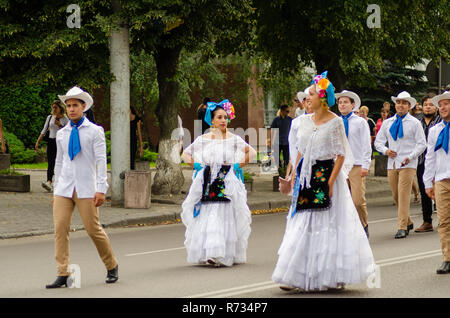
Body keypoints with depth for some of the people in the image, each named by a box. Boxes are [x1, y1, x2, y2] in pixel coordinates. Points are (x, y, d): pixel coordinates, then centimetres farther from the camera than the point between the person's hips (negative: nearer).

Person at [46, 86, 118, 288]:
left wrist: (101, 190, -12)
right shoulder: (62, 134, 14)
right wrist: (55, 191, 16)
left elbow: (101, 161, -4)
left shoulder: (95, 131, 1)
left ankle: (112, 267, 16)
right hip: (64, 188, 4)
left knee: (93, 229, -4)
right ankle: (63, 275, -4)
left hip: (86, 188, -4)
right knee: (60, 228, -7)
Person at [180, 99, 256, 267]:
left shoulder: (233, 140, 5)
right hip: (207, 184, 1)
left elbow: (252, 152, 8)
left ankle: (224, 254, -8)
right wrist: (196, 165, 3)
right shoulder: (203, 140, 9)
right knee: (207, 217, -6)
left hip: (228, 184, -1)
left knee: (225, 218, -9)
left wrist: (238, 165, -2)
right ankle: (208, 252, -2)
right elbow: (185, 154, 18)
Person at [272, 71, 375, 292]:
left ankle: (332, 276, 7)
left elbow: (341, 155, -9)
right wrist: (295, 176, 9)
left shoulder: (335, 122, -7)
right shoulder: (304, 121, 10)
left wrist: (331, 181, -16)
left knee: (326, 224, -3)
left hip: (326, 174, -5)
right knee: (302, 223, 3)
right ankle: (296, 277, 4)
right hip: (306, 176, 6)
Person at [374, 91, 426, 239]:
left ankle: (402, 228, -13)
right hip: (392, 164, 4)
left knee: (404, 195, -13)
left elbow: (421, 144, -1)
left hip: (407, 164, -4)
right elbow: (378, 141, 16)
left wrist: (410, 157, -15)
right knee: (396, 196, 8)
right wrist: (385, 150, -5)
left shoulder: (414, 123, 2)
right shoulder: (387, 123, 12)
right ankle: (408, 222, 25)